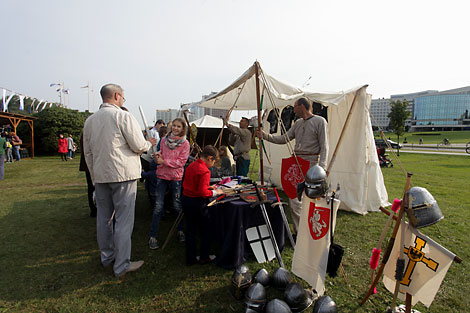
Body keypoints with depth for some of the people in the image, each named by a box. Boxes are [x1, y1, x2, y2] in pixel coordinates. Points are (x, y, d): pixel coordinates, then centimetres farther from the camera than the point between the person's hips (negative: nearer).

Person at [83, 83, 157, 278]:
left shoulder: (89, 121, 12)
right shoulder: (123, 116, -9)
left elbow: (88, 153, 15)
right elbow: (139, 146, -13)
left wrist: (94, 177, 22)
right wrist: (150, 143, 9)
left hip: (100, 175, 7)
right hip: (123, 174, -7)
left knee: (104, 218, 17)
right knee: (123, 220, -1)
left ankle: (106, 257, 33)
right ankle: (122, 266, 6)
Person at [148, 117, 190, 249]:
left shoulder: (185, 143, -4)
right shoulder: (164, 140, 7)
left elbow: (181, 162, -10)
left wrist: (164, 161, -16)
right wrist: (158, 156, -6)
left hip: (176, 177, -2)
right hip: (162, 176, 2)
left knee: (177, 206, 10)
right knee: (158, 206, 1)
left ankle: (180, 230, 30)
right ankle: (152, 236, 10)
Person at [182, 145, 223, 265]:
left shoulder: (191, 166, 6)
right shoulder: (205, 171, -20)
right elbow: (203, 192, -26)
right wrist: (215, 192, -9)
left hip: (186, 200, 8)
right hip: (198, 203, -8)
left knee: (190, 230, 15)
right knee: (205, 230, 11)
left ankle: (190, 259, 24)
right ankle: (204, 257, 23)